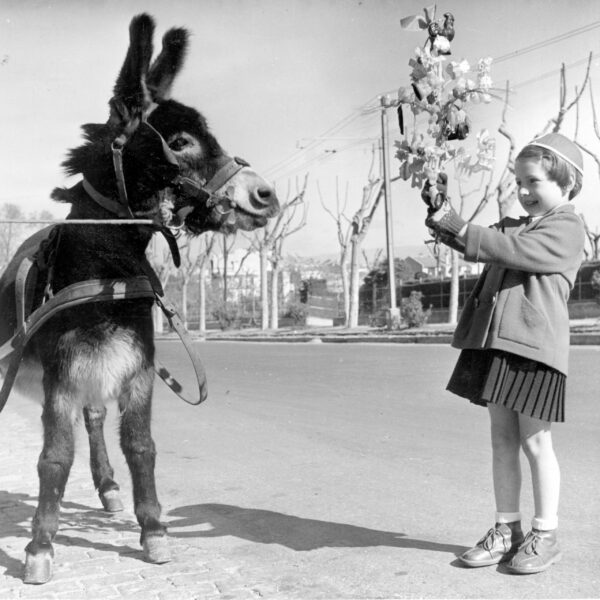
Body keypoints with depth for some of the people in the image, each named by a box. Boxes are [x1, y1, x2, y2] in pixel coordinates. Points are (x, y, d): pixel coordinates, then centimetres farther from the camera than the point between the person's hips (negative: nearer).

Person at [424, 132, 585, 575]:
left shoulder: (566, 228, -4)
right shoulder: (513, 225, 21)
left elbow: (514, 251, -19)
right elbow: (469, 241, 14)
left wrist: (458, 227, -20)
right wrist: (440, 211, -3)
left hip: (534, 344, -7)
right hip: (494, 342, 8)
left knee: (535, 441, 0)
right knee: (503, 439, 11)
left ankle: (545, 535, 14)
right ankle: (506, 530, 20)